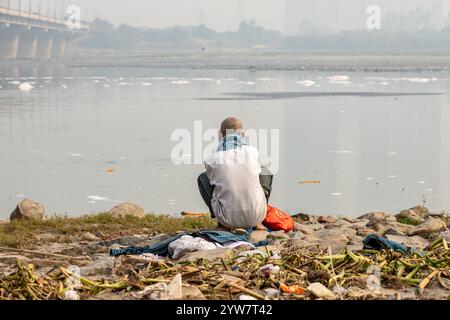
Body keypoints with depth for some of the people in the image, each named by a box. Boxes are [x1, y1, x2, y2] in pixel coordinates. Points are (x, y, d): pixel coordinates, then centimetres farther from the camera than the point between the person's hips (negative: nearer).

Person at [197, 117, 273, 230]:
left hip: (227, 220, -1)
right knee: (265, 173, 28)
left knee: (203, 178, 21)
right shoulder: (252, 152, -5)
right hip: (256, 216, 1)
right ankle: (257, 222, 19)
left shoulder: (213, 159, -9)